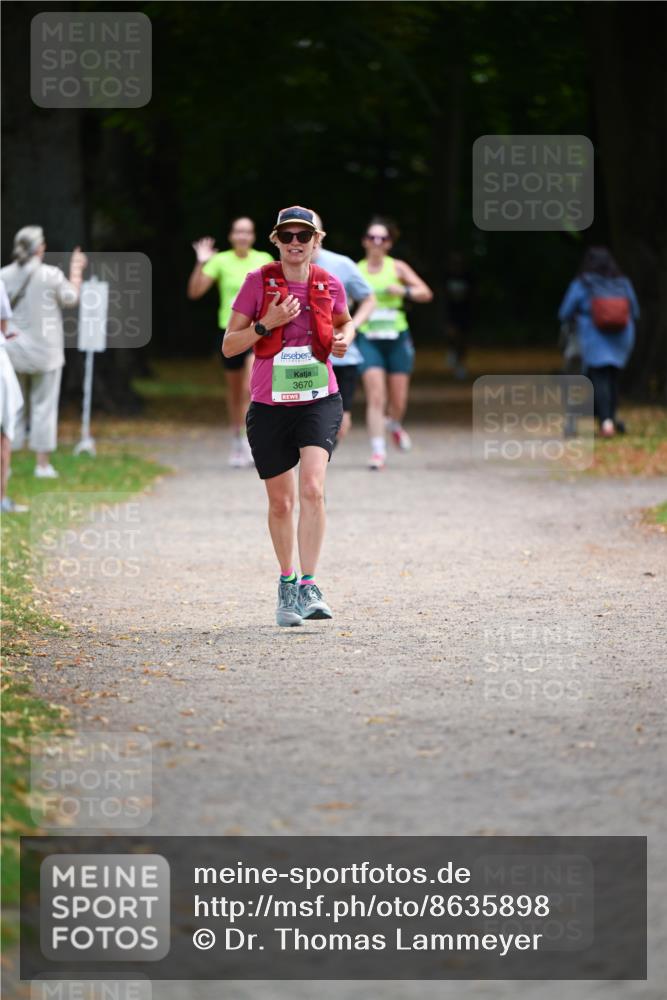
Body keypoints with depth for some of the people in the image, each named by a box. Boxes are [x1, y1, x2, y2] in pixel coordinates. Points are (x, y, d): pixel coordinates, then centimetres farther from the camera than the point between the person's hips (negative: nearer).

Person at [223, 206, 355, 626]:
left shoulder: (329, 285, 2)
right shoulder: (258, 283, -3)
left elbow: (345, 322, 24)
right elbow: (229, 346, -1)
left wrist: (345, 338, 2)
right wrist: (267, 324, -17)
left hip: (319, 401, 0)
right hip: (270, 405, 0)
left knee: (313, 489, -21)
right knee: (281, 502, 9)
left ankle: (309, 587, -21)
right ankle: (287, 583, 30)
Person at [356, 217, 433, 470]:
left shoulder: (397, 268, 3)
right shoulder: (356, 271, 3)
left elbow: (426, 293, -1)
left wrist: (404, 291, -18)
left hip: (397, 338, 1)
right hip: (368, 339, -1)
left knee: (398, 399, 7)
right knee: (375, 396, -14)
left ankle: (396, 425, 41)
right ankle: (378, 451, -12)